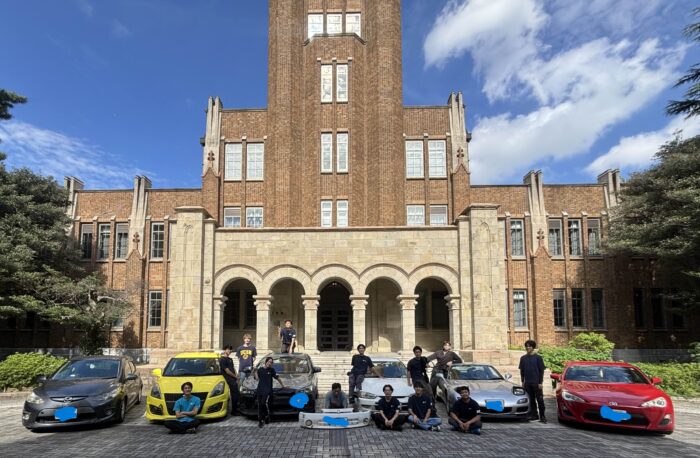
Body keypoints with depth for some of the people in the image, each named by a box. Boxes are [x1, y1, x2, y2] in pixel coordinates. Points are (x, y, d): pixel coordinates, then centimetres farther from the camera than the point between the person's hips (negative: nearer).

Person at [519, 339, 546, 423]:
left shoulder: (538, 357, -3)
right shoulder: (523, 358, 8)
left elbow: (541, 371, -3)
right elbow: (522, 371, 14)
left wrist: (540, 382, -8)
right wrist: (522, 381, 9)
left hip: (536, 382, -4)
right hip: (527, 383, 4)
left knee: (540, 400, -1)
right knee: (531, 400, 8)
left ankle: (542, 416, 6)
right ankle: (534, 415, 16)